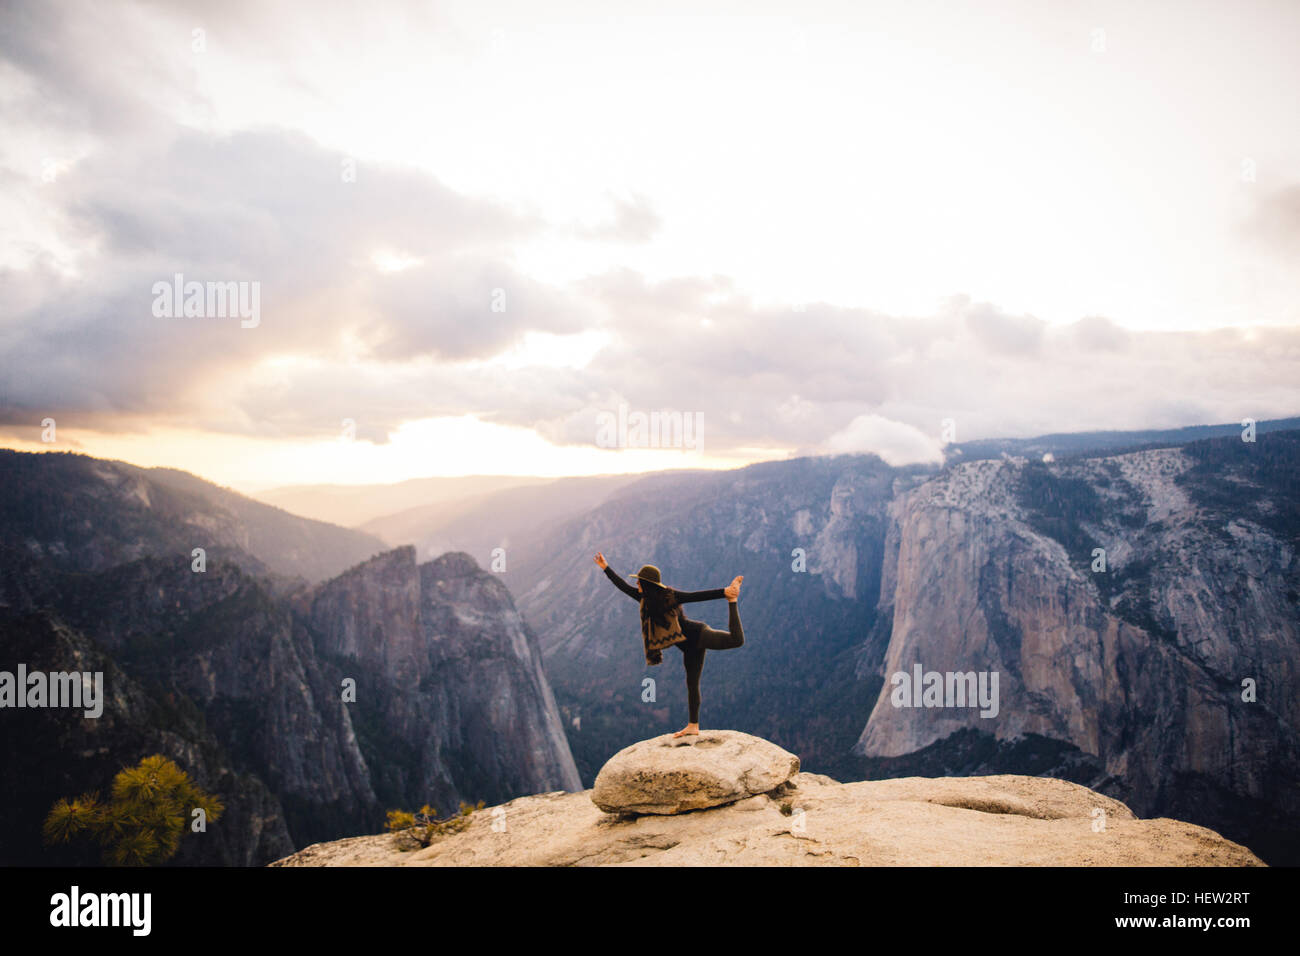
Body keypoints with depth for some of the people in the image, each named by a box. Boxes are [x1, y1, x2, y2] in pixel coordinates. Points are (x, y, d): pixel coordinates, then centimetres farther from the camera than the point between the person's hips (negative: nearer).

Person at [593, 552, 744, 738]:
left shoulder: (670, 596, -13)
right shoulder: (645, 598, 9)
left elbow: (698, 596, -19)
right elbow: (623, 586, 19)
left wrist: (724, 592, -28)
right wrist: (606, 568, 22)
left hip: (697, 635, -7)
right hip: (689, 646, 7)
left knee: (736, 639, -26)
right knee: (692, 684, 12)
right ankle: (693, 726, 21)